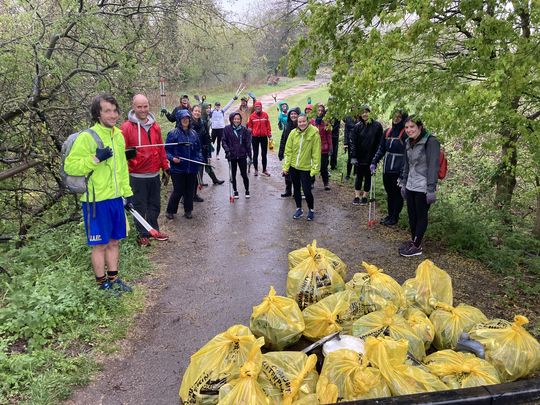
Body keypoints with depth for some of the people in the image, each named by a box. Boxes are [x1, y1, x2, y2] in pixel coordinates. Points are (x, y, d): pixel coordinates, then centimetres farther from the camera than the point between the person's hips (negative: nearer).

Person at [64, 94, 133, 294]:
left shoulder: (118, 135, 9)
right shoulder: (87, 137, -13)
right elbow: (70, 166, -15)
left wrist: (127, 192, 16)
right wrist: (95, 159, -25)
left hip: (116, 199, 7)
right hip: (97, 201, -6)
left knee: (114, 241, 16)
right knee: (100, 244, 6)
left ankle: (113, 278, 32)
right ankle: (102, 283, 23)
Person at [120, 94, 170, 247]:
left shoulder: (155, 126, 7)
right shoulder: (127, 127, -9)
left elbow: (161, 148, 13)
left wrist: (165, 166, 15)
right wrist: (127, 154, -25)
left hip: (154, 174, 5)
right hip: (137, 176, -5)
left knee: (155, 205, 17)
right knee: (140, 206, 7)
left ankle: (154, 229, 34)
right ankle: (143, 234, 22)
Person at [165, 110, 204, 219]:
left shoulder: (193, 133, 8)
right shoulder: (173, 133, -6)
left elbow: (198, 148, 16)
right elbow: (167, 149, -5)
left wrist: (199, 159, 2)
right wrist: (172, 158, -21)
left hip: (192, 168, 5)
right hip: (178, 168, -5)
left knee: (190, 190, 13)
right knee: (178, 191, -1)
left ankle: (188, 211, 27)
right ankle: (170, 211, 18)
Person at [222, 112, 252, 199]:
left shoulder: (244, 129, 0)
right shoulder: (227, 129, -2)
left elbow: (248, 143, 2)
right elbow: (224, 141, 0)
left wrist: (249, 154, -1)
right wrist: (227, 150, -15)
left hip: (242, 155, 0)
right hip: (232, 156, 1)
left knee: (244, 174, 2)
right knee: (233, 175, 11)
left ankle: (247, 190, 19)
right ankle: (235, 191, 25)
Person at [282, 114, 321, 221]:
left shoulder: (314, 134, -12)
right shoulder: (293, 133, -3)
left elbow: (316, 153, -11)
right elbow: (288, 151, 1)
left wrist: (315, 168, -13)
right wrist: (285, 166, 0)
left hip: (306, 168, -4)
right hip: (293, 167, 4)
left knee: (307, 191, -4)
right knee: (296, 189, 15)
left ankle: (311, 210, 20)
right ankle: (299, 209, 33)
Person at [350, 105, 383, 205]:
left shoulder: (377, 125, -5)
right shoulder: (358, 126, -1)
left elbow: (379, 143, -5)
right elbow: (353, 142, -3)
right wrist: (353, 157, -10)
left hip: (371, 157, -1)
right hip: (359, 157, 1)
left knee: (368, 177, 10)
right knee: (359, 176, 9)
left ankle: (365, 197, 21)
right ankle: (357, 196, 18)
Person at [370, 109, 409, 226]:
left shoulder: (405, 134, -10)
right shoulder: (387, 132, 9)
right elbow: (381, 149, 16)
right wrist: (374, 162, 8)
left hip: (398, 171, -6)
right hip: (387, 169, 6)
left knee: (397, 194, 6)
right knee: (389, 193, 15)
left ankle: (395, 217, 17)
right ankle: (390, 215, 27)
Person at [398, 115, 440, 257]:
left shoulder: (431, 142, -15)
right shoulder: (409, 143, 10)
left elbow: (433, 167, -18)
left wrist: (431, 189, -20)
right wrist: (403, 183, 19)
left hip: (423, 188, -7)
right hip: (411, 186, 7)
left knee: (421, 216, 3)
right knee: (411, 215, 14)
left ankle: (417, 246, 12)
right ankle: (413, 240, 28)